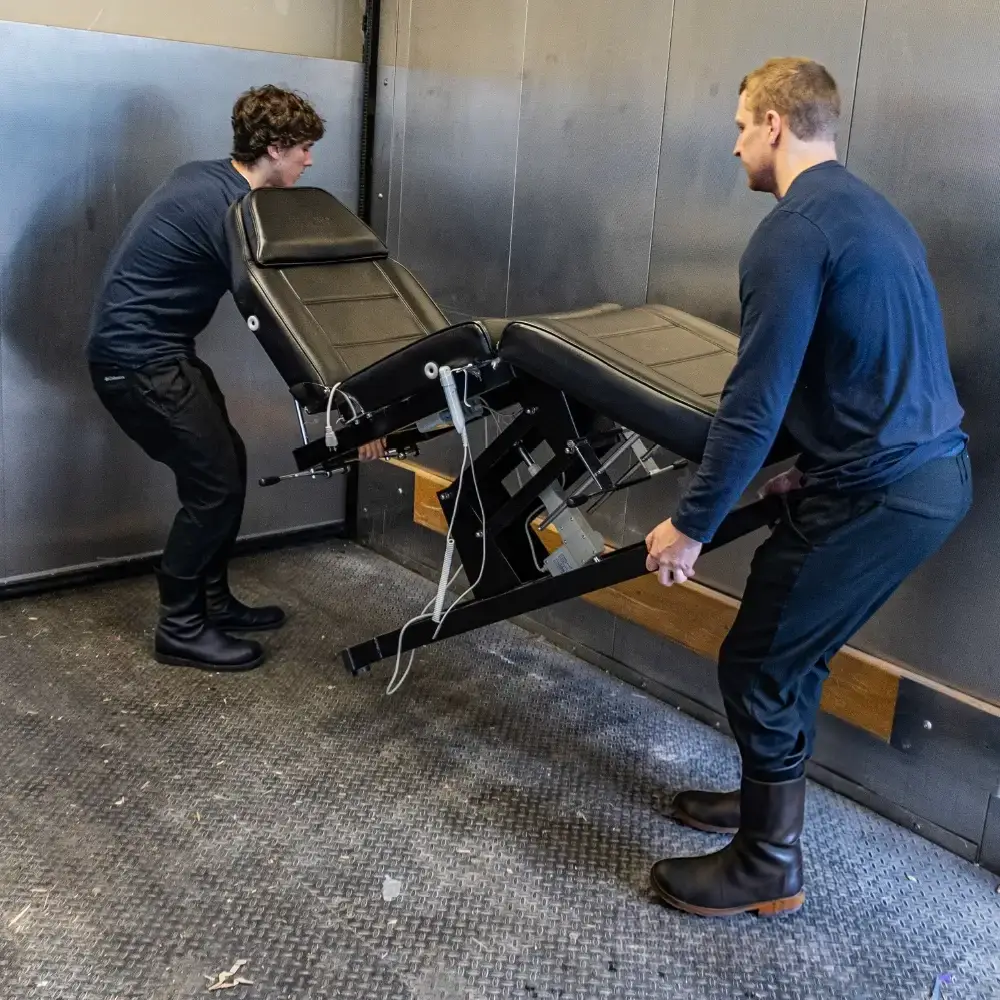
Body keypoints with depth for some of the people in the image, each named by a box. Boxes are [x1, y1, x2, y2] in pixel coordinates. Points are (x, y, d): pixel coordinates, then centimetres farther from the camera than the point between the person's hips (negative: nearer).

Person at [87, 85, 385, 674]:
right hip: (139, 360, -10)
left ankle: (213, 602, 23)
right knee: (214, 485, -6)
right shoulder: (232, 210, -21)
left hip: (155, 349, 10)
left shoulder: (207, 179, 8)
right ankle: (181, 630, 6)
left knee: (227, 462, 12)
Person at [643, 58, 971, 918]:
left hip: (877, 493, -10)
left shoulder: (794, 232, -15)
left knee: (757, 666, 2)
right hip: (934, 473, 10)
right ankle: (771, 800, 38)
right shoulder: (874, 212, 16)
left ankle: (770, 866, 17)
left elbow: (755, 403, -20)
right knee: (794, 650, 21)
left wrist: (691, 525, -13)